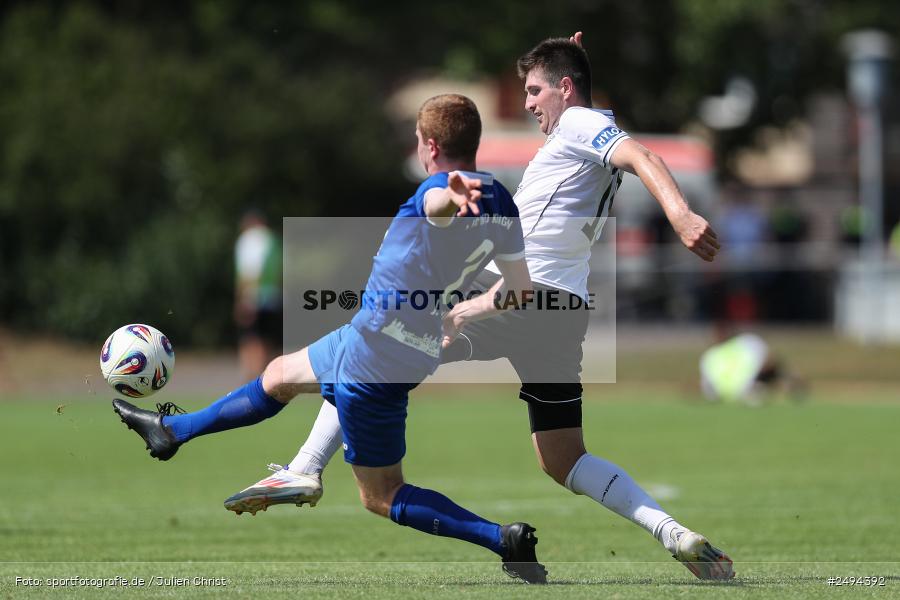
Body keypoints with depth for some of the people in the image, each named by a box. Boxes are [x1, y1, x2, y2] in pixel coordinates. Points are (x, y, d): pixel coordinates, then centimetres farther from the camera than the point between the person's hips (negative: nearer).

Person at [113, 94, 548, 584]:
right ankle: (171, 431, 48)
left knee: (381, 497, 3)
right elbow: (521, 290, 9)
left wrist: (452, 194, -76)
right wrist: (459, 310, 24)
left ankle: (503, 539, -6)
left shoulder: (437, 186, -24)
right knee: (279, 376, 29)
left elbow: (439, 202, -51)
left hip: (370, 356, -9)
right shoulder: (502, 204, 1)